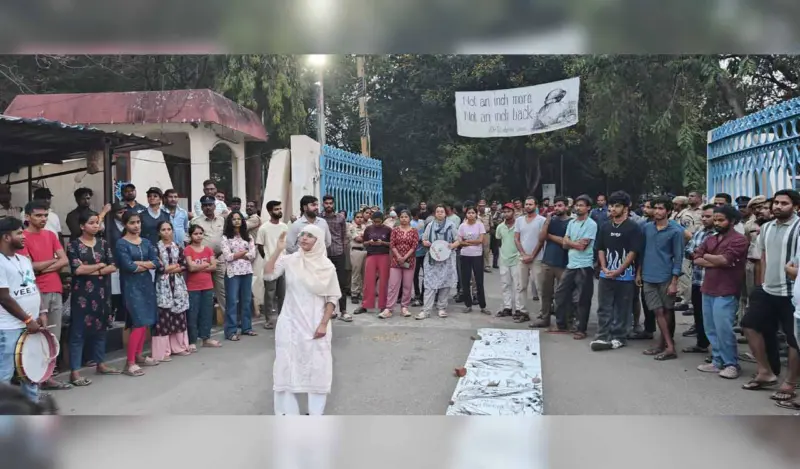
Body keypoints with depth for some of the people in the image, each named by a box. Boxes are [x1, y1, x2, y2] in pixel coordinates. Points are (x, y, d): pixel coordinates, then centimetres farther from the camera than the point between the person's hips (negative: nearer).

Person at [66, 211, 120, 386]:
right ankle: (75, 371, -1)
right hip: (82, 292, -5)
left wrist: (90, 270, -10)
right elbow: (77, 269, -15)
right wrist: (101, 265, -7)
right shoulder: (74, 245, -4)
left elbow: (113, 267, 0)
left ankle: (100, 364, 24)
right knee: (78, 331, -3)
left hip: (102, 292, 5)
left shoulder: (103, 244, 9)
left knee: (100, 328, 12)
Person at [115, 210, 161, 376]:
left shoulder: (146, 242, 11)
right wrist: (147, 265, -5)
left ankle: (139, 356, 22)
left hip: (147, 284, 6)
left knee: (146, 322, 8)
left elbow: (157, 263, 0)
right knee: (139, 322, -13)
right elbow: (128, 266, -17)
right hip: (131, 286, -6)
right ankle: (130, 363, -8)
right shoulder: (121, 243, -6)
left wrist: (138, 263, -12)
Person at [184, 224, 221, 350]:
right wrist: (206, 264, -5)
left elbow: (214, 267, 0)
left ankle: (206, 338, 20)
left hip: (208, 286, 5)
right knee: (192, 315, -1)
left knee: (207, 313, 10)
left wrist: (198, 267, -10)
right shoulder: (187, 250, -5)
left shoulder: (208, 250, 9)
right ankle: (192, 341, 4)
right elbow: (191, 267, -16)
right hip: (192, 288, -5)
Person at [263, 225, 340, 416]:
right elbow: (268, 275, -15)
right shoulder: (289, 260, -3)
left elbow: (332, 298, -1)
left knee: (317, 368, 4)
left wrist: (324, 324, -8)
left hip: (316, 325, -1)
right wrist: (278, 250, -19)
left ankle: (315, 414, 17)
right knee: (288, 366, 5)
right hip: (291, 323, 1)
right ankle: (288, 413, 16)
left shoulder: (327, 266, -4)